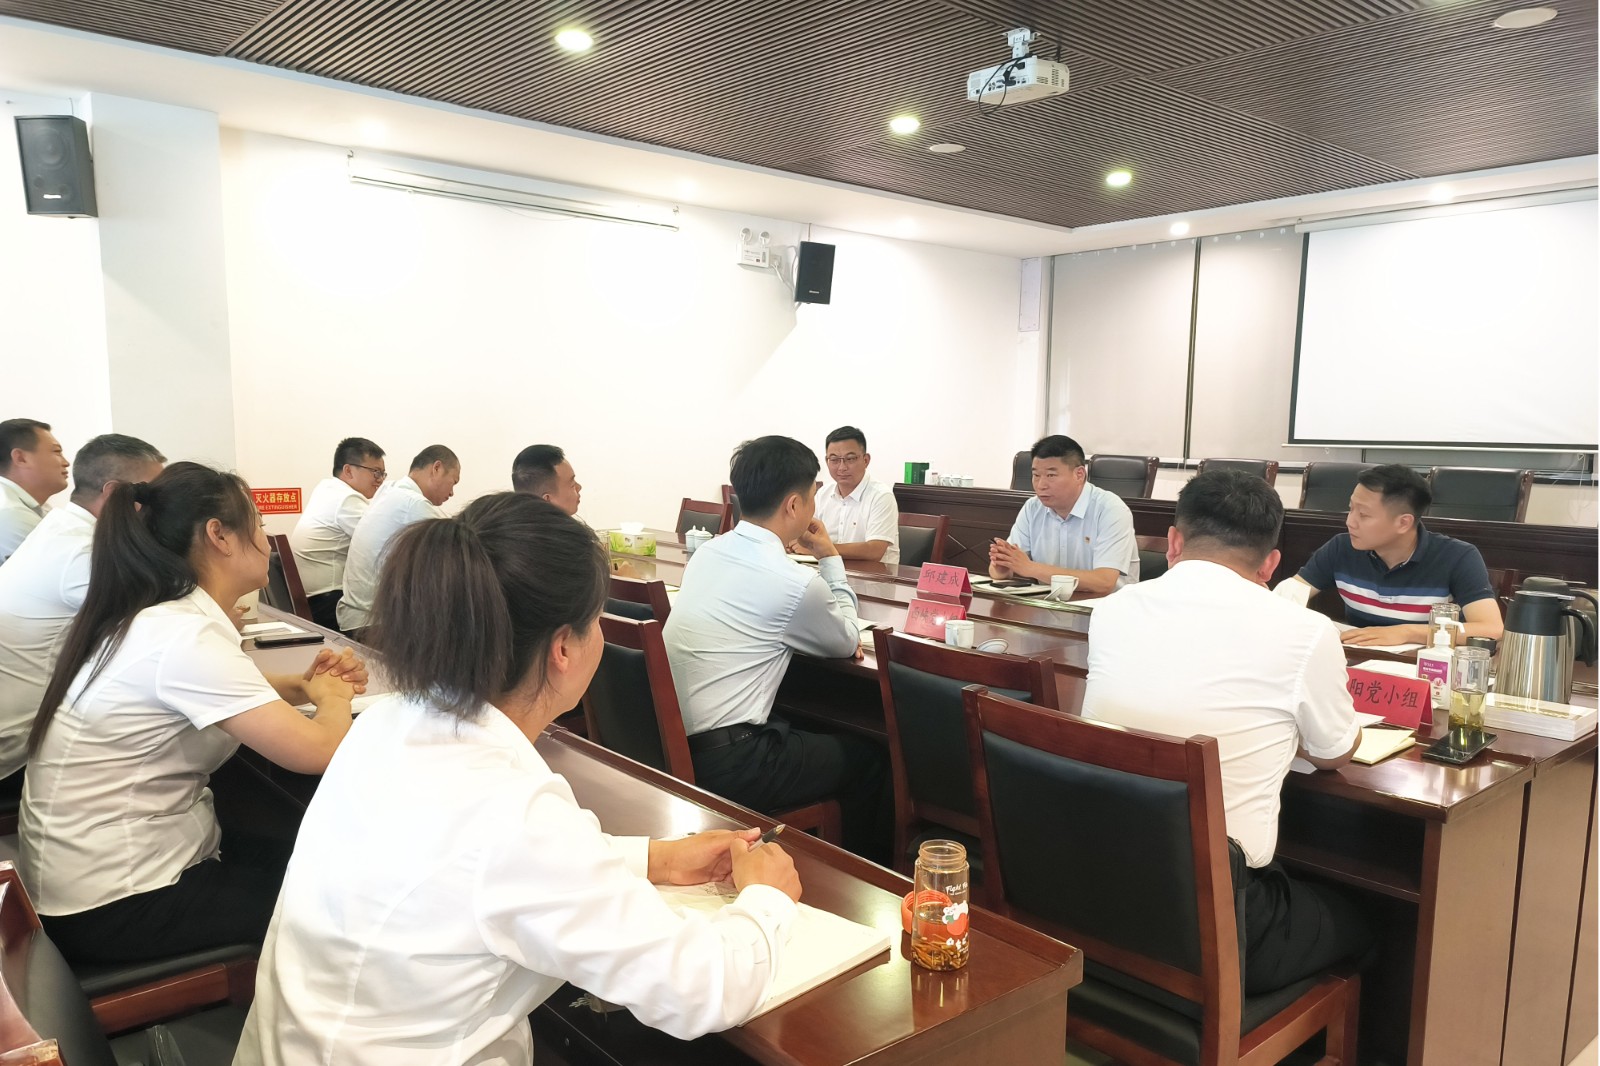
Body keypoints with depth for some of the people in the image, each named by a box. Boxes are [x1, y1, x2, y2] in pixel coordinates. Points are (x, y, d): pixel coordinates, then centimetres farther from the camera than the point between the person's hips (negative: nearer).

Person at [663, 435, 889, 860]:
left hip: (671, 747, 8)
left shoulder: (707, 553, 5)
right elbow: (847, 642, 3)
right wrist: (830, 559, 9)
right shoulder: (795, 582, -18)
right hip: (726, 766, -8)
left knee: (812, 731, 29)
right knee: (868, 756, 13)